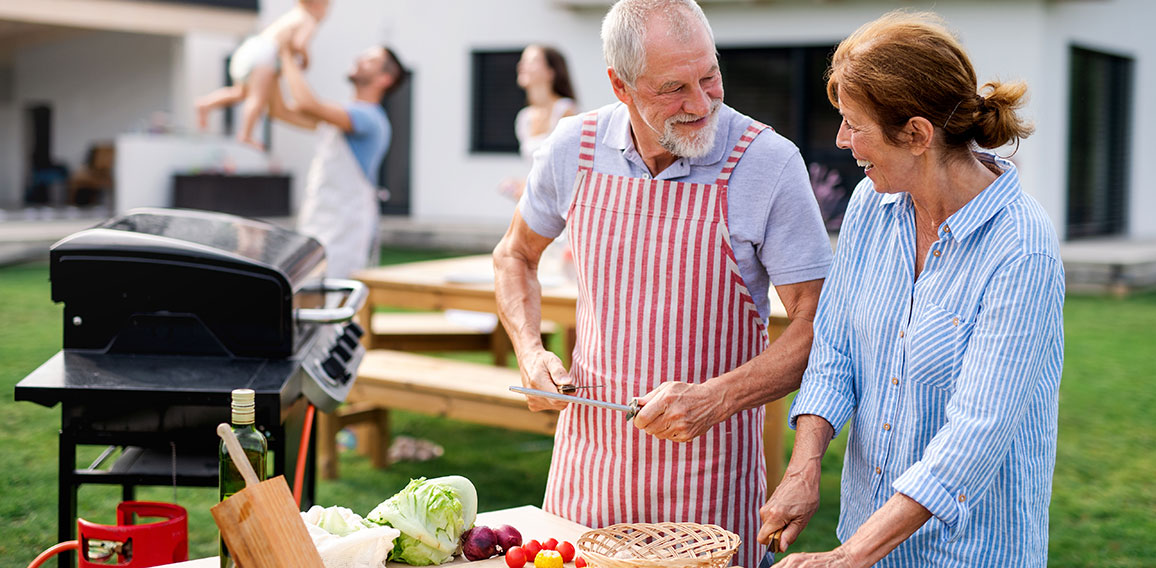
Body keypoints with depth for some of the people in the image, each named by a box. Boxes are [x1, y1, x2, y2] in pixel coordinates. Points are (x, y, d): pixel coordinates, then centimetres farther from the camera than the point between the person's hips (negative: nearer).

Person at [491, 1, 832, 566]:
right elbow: (515, 255, 15)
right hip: (590, 449, 3)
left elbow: (814, 324, -12)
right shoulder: (574, 148, -3)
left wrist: (714, 399, -24)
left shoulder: (769, 163, -14)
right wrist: (531, 354, -1)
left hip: (707, 460, -3)